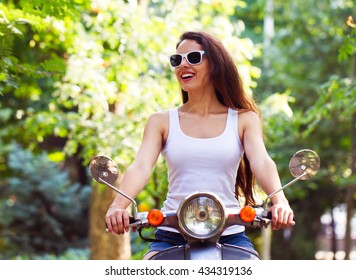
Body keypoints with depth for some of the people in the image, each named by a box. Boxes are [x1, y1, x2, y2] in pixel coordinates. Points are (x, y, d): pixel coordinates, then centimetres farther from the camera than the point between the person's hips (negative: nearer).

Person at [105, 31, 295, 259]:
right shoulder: (162, 121, 10)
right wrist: (118, 206, -27)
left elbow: (262, 163, -7)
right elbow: (141, 166, -5)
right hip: (172, 236, 1)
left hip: (229, 235, 0)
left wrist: (279, 201, -29)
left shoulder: (244, 119, 9)